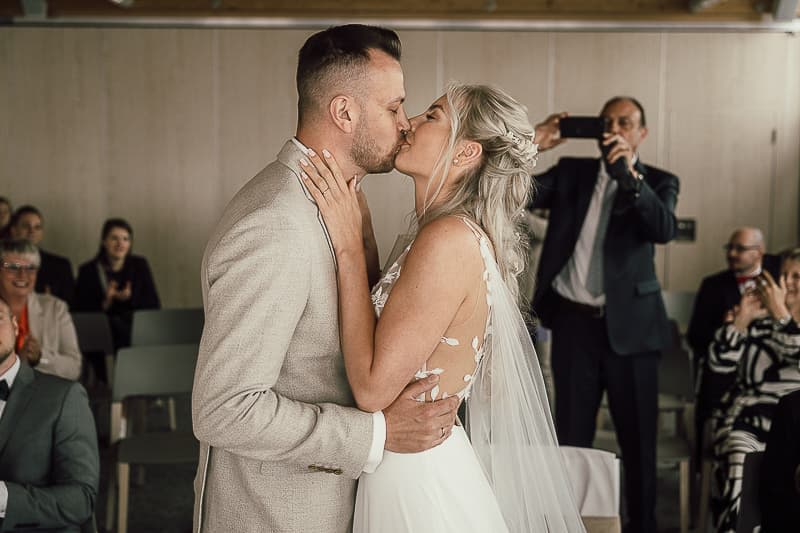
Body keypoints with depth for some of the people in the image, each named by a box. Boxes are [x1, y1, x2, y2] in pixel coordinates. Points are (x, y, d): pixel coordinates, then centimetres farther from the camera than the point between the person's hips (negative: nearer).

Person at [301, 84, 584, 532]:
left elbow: (373, 387, -24)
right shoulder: (461, 235, 5)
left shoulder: (450, 240, -23)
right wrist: (356, 227, 3)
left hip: (419, 484, -8)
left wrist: (349, 246, -20)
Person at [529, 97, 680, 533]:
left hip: (630, 324, -1)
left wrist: (630, 173, -25)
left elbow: (664, 229, -15)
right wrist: (531, 146, -12)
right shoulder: (571, 171, 11)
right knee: (571, 437, 7)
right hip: (574, 321, 2)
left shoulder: (658, 181, 5)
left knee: (638, 439, 5)